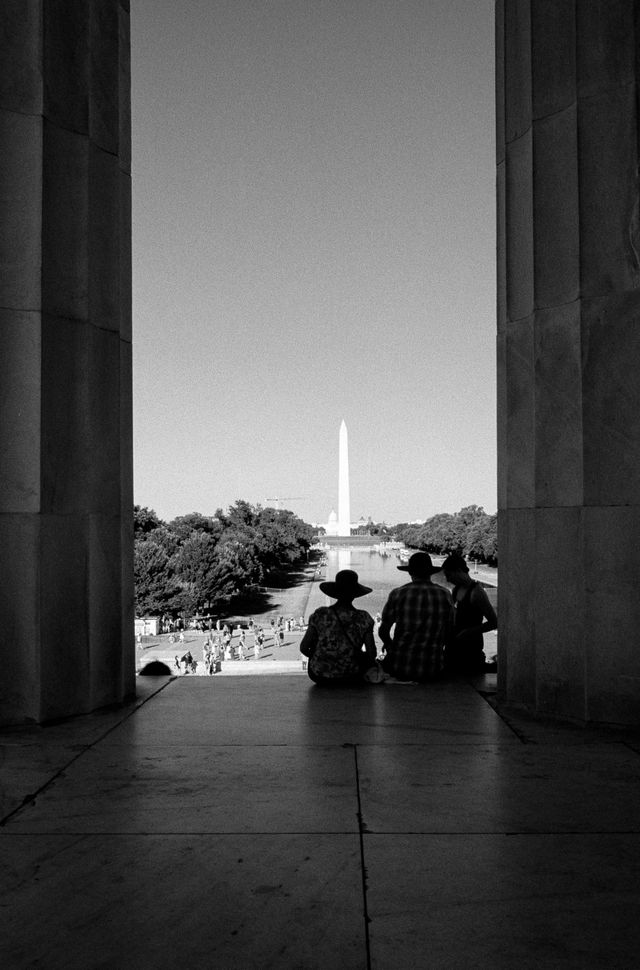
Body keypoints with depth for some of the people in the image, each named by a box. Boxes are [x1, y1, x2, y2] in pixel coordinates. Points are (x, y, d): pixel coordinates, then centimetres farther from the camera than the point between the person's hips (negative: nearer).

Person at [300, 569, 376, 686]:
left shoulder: (320, 615, -15)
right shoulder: (363, 618, -15)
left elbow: (304, 648, -10)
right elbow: (372, 653, -10)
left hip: (318, 675, 1)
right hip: (350, 677, -1)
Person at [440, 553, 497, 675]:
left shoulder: (476, 593, -16)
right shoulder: (455, 590, 7)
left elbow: (494, 622, -17)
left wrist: (469, 632, -18)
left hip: (471, 647, -8)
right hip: (455, 646, 8)